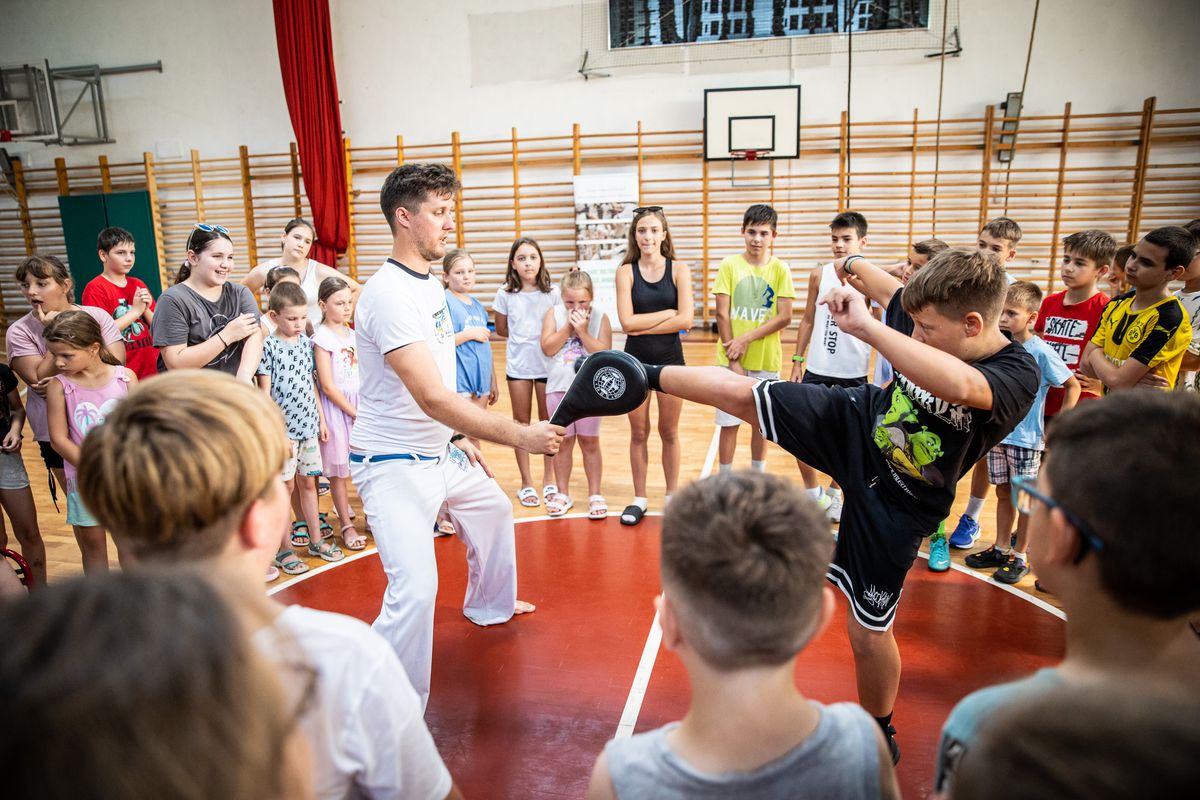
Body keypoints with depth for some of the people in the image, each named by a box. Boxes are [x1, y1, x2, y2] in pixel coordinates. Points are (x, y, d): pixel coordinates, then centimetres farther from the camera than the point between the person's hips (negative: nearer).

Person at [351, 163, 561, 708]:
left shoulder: (430, 284, 6)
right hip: (393, 464, -10)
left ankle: (489, 605, 53)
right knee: (416, 587, -20)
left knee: (494, 511, 27)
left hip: (440, 452, 10)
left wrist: (459, 437, 15)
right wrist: (520, 436, -34)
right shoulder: (390, 295, -25)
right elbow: (432, 397, -33)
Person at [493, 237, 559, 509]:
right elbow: (501, 329, 8)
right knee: (521, 422, 7)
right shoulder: (505, 294, -2)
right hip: (517, 366, 1)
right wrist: (523, 335, -1)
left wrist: (534, 334, -10)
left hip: (546, 364, 0)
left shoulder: (553, 293, -4)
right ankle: (526, 482, 17)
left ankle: (548, 479, 22)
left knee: (548, 421, 8)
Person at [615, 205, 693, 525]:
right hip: (635, 361, 0)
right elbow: (627, 322, -13)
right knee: (638, 433, 10)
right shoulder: (626, 271, -2)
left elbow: (685, 320, -14)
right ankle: (639, 498, 23)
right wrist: (668, 312, -12)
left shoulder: (679, 269, -3)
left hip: (670, 360, 0)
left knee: (669, 432, 10)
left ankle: (672, 495, 25)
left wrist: (644, 327, -14)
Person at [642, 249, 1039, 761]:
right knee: (739, 392, -6)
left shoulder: (1018, 375, -30)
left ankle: (879, 734, 35)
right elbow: (891, 290, 11)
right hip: (857, 424, 4)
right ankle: (647, 376, 19)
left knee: (867, 630, 6)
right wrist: (853, 264, 28)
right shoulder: (931, 318, -14)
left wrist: (864, 326, -51)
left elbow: (959, 385, -55)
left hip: (894, 503, -4)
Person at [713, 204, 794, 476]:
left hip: (766, 360, 1)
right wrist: (733, 360, -10)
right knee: (729, 423, 4)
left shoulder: (780, 269, -1)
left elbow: (785, 317, -6)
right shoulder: (729, 265, -2)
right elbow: (722, 314, -5)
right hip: (731, 360, -1)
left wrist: (747, 338, -16)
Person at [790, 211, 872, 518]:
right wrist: (797, 360, 5)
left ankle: (835, 493, 30)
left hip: (854, 374, -2)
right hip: (817, 369, 2)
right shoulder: (819, 274, 3)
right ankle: (813, 493, 21)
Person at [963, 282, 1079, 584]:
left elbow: (1073, 386, -6)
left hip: (1026, 438, -5)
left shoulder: (1041, 352, -14)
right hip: (997, 433, 5)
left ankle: (1020, 556, 18)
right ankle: (1000, 549, 28)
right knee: (1003, 494, 15)